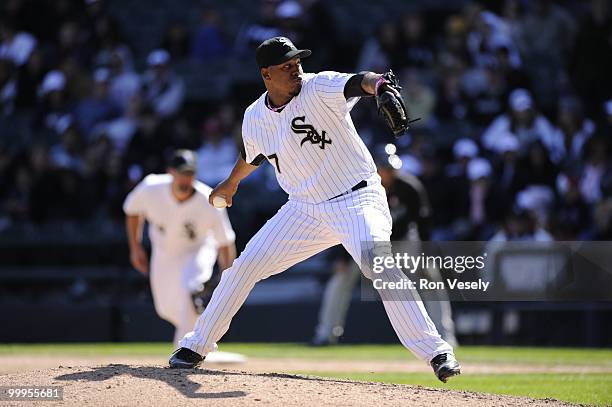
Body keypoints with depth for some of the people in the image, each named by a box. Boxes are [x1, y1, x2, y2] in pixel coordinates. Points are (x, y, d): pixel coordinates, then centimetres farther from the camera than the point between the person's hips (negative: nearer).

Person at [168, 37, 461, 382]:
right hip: (305, 209, 5)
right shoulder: (255, 118, 1)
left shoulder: (319, 88, -16)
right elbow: (253, 156, 24)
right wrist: (231, 183, 41)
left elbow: (355, 83, -38)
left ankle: (436, 351, -24)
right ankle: (197, 345, 17)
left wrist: (378, 85, -61)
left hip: (358, 200, -5)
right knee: (245, 265, 1)